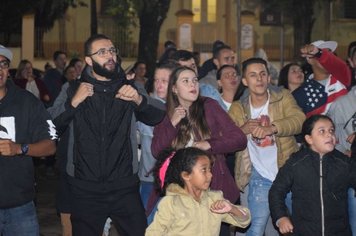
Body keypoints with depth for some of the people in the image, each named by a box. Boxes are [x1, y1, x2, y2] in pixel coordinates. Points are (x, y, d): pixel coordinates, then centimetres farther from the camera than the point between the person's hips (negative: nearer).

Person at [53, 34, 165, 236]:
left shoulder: (128, 88, 6)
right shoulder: (74, 89, 4)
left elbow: (158, 119, -3)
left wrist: (139, 100, -20)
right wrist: (73, 103, -17)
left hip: (123, 186, 0)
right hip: (85, 189, 0)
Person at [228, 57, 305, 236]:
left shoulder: (283, 97, -1)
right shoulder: (237, 108, 4)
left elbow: (299, 120, -19)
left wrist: (272, 128, -35)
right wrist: (242, 130, -24)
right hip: (260, 178, 0)